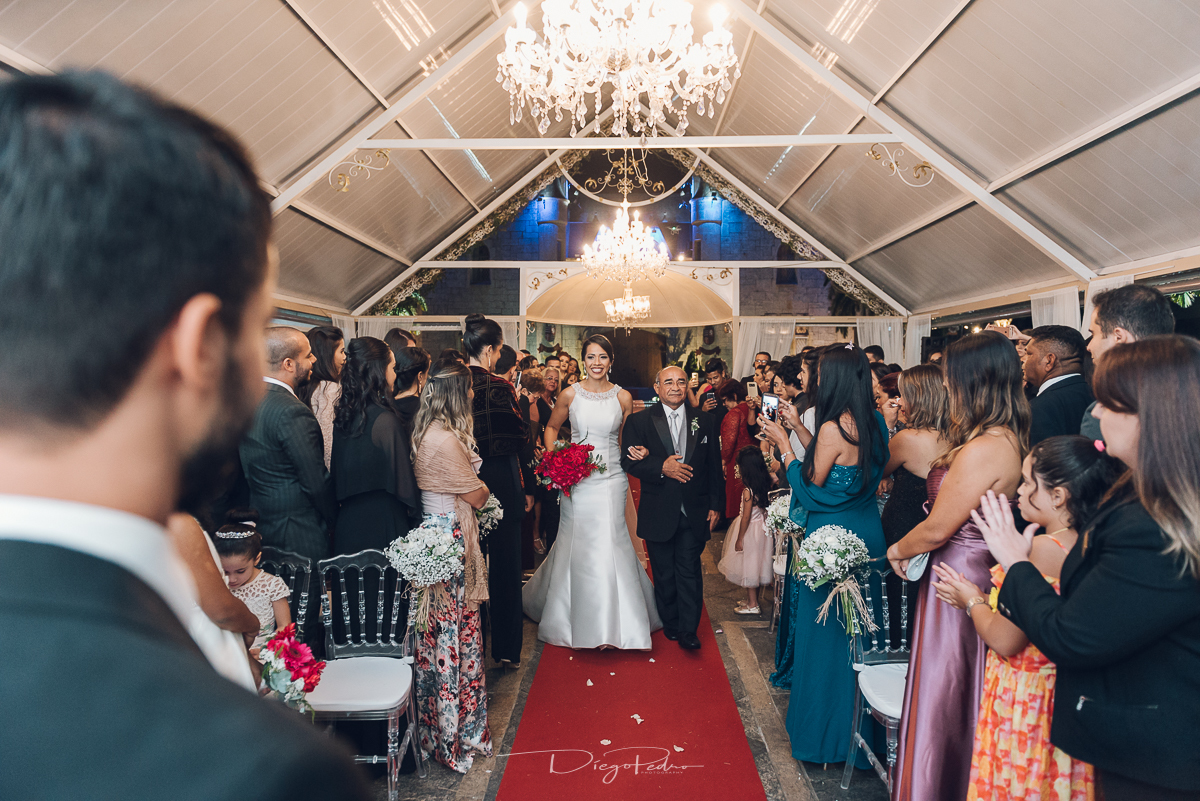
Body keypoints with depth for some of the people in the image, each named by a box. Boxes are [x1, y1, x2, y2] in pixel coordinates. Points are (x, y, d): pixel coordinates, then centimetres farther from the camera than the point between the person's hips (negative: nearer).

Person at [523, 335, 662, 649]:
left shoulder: (623, 397, 1)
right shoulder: (570, 394, 0)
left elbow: (628, 442, 10)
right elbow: (551, 427, 13)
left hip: (611, 479, 0)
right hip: (576, 479, 1)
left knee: (609, 545, -3)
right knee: (576, 546, 8)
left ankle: (612, 625, 11)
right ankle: (576, 620, 28)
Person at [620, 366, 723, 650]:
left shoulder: (705, 421, 6)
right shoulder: (639, 421, 0)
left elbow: (715, 467, 7)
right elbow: (628, 461, -8)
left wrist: (716, 505, 3)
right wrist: (661, 467, -21)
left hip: (694, 513, 1)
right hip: (658, 514, 0)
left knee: (689, 571, 1)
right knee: (664, 574, 11)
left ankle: (689, 631, 12)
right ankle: (670, 624, 28)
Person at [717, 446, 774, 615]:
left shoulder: (748, 491, -24)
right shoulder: (765, 485, -3)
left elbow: (746, 517, -19)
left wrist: (740, 539, -12)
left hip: (751, 530, -8)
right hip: (763, 527, 8)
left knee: (749, 568, 5)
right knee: (754, 567, 18)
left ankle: (752, 605, 14)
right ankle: (751, 600, 30)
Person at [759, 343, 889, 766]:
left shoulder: (833, 429, -22)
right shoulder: (874, 424, 1)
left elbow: (810, 486, -14)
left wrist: (782, 444, -6)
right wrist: (796, 427, 12)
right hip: (866, 535, 8)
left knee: (826, 631, 8)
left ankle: (826, 726, 24)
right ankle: (858, 722, 37)